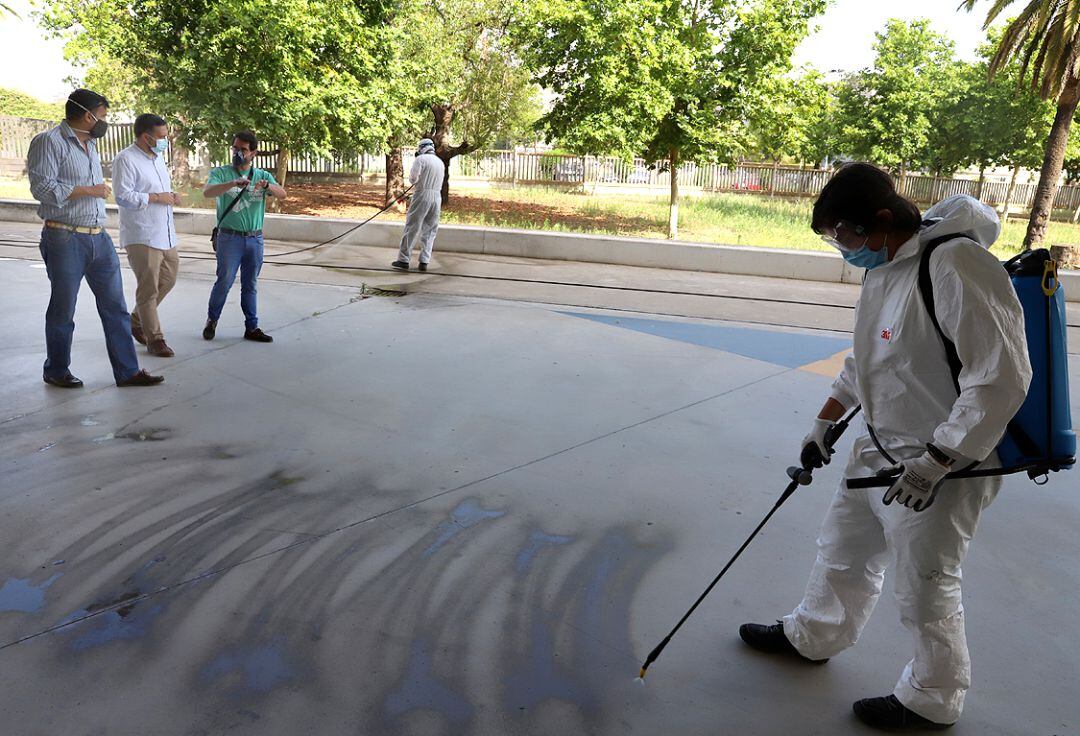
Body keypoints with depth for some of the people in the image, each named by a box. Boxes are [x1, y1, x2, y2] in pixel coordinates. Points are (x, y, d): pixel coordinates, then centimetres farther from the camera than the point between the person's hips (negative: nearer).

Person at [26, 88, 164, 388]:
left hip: (99, 238, 7)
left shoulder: (89, 145, 16)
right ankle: (56, 371, 21)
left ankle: (127, 371, 8)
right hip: (65, 240, -7)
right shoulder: (49, 141, -9)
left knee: (115, 307, 4)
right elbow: (42, 187, -18)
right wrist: (90, 190, -12)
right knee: (63, 310, 5)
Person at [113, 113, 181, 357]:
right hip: (141, 236, -9)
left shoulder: (158, 157, 15)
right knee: (148, 289, -3)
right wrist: (156, 197, -16)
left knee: (167, 281, 17)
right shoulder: (125, 160, -12)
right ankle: (154, 339, 5)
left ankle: (136, 321, 34)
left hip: (165, 234, 9)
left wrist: (172, 196, 6)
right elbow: (123, 197, -19)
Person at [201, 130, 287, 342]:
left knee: (250, 285, 10)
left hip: (255, 238, 3)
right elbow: (207, 192, -19)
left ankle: (251, 327, 16)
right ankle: (212, 320, 17)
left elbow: (283, 194, -8)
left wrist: (266, 185, -29)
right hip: (230, 237, -3)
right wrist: (233, 183, -34)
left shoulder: (263, 175, 8)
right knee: (225, 281, -5)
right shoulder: (221, 173, 0)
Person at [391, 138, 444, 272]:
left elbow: (413, 179, -11)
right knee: (430, 231, 9)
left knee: (411, 228, -2)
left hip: (422, 195, -6)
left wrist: (413, 180, 11)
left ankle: (403, 260, -2)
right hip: (437, 197, 6)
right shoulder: (441, 162, 15)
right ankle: (424, 261, 7)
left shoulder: (420, 159, -5)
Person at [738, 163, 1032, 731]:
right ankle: (813, 636, 46)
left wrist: (935, 462, -24)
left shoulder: (958, 268, -26)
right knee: (843, 551, 23)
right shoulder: (883, 267, 4)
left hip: (944, 467, -8)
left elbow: (1001, 377, -26)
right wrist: (826, 421, 16)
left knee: (926, 592, 9)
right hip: (878, 453, 9)